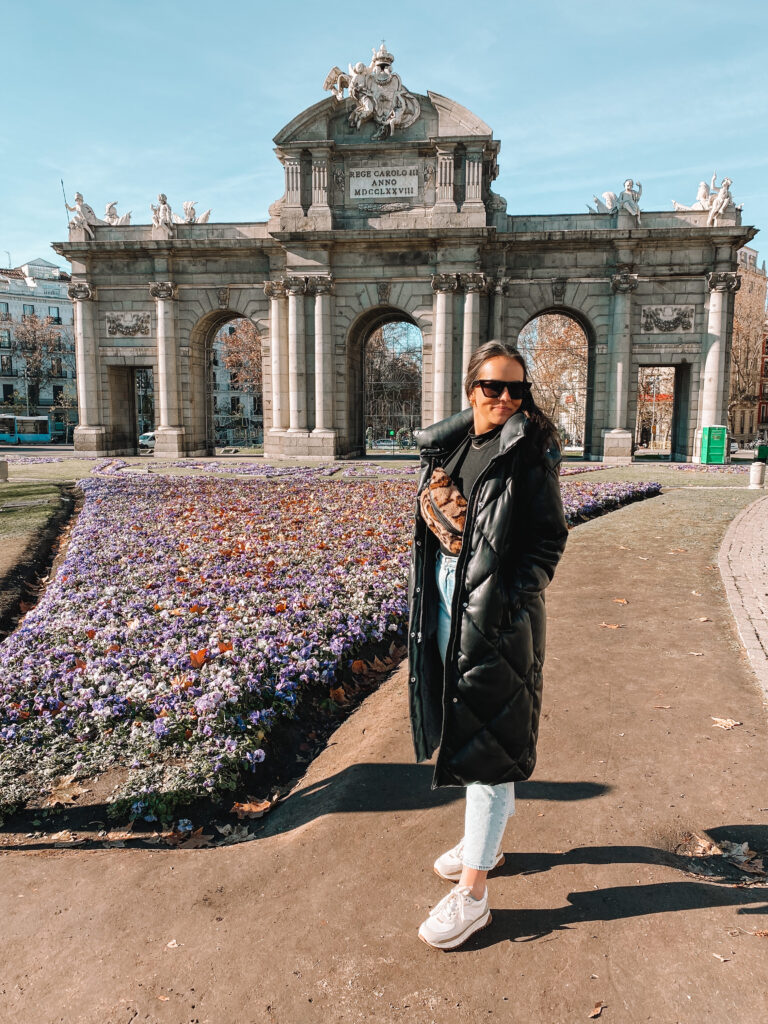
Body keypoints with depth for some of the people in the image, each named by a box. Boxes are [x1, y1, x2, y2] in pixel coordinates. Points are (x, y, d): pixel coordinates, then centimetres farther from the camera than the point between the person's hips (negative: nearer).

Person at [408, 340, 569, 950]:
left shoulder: (529, 451, -9)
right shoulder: (448, 447, 9)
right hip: (446, 608, 7)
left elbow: (550, 537, -11)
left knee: (487, 738, 0)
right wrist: (426, 598, 8)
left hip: (496, 614, -7)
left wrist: (514, 600, -20)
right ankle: (488, 840, 41)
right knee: (463, 727, 19)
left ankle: (473, 894, 13)